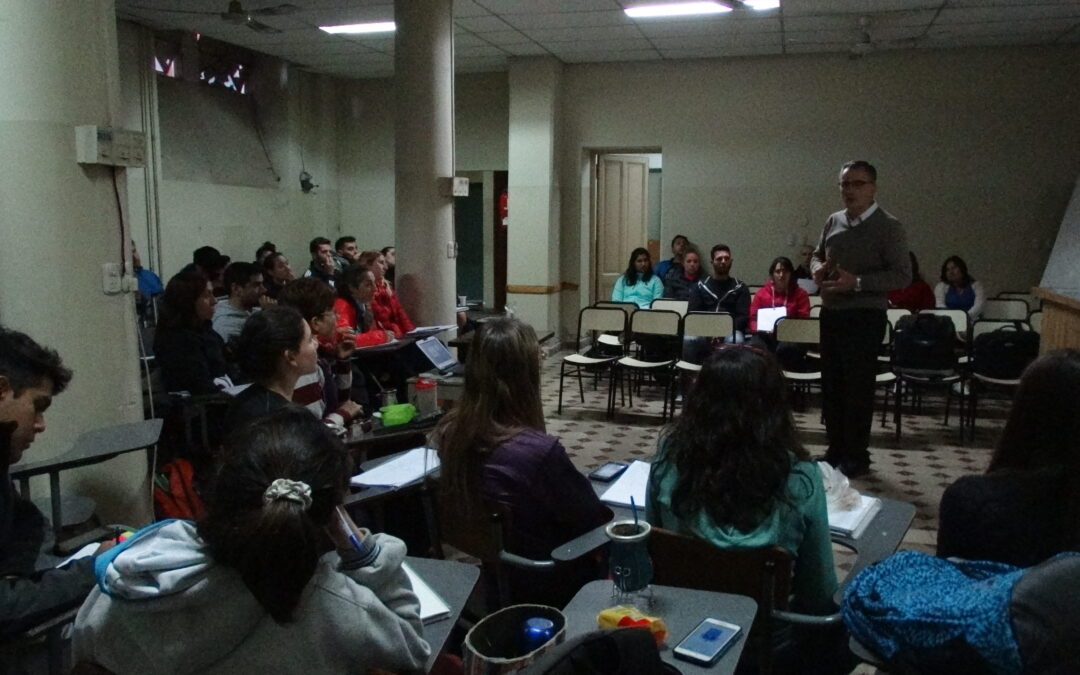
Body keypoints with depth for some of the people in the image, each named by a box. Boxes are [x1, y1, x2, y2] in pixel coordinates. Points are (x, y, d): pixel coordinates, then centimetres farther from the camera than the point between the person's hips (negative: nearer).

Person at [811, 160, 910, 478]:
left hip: (865, 317, -6)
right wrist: (818, 269, -2)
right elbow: (817, 255, 22)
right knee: (831, 384, 13)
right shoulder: (833, 222, 9)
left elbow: (902, 275, -12)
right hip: (831, 314, 6)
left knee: (858, 387, 0)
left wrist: (857, 282, -23)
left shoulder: (888, 227, -8)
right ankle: (836, 450, 27)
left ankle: (856, 457, 12)